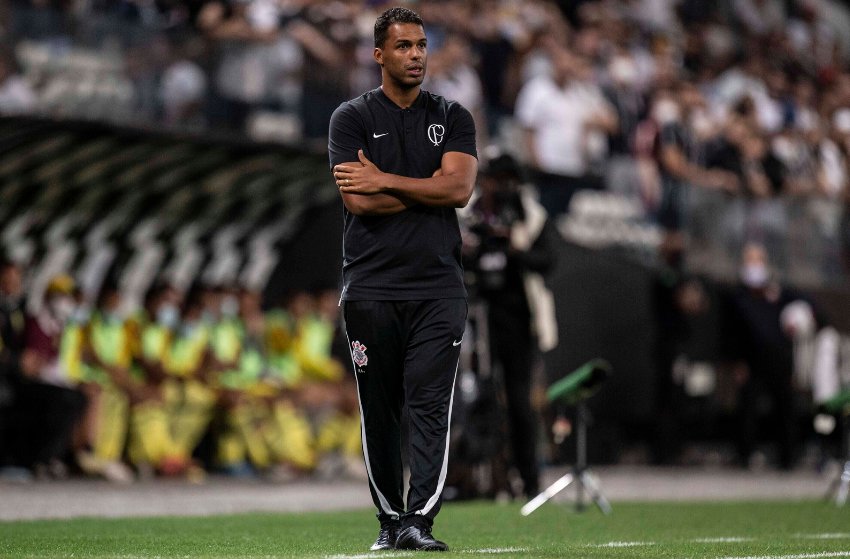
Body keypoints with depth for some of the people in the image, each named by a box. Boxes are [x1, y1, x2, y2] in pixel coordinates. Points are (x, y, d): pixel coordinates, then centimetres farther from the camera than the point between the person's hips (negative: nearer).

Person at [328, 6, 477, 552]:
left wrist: (384, 182, -9)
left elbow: (460, 188, -7)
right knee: (380, 411, 4)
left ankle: (420, 522, -14)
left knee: (432, 408, -9)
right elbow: (358, 201, -10)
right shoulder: (352, 118, 4)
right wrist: (431, 188, -6)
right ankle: (390, 521, 14)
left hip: (438, 286, 1)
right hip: (372, 287, -1)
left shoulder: (453, 118, 11)